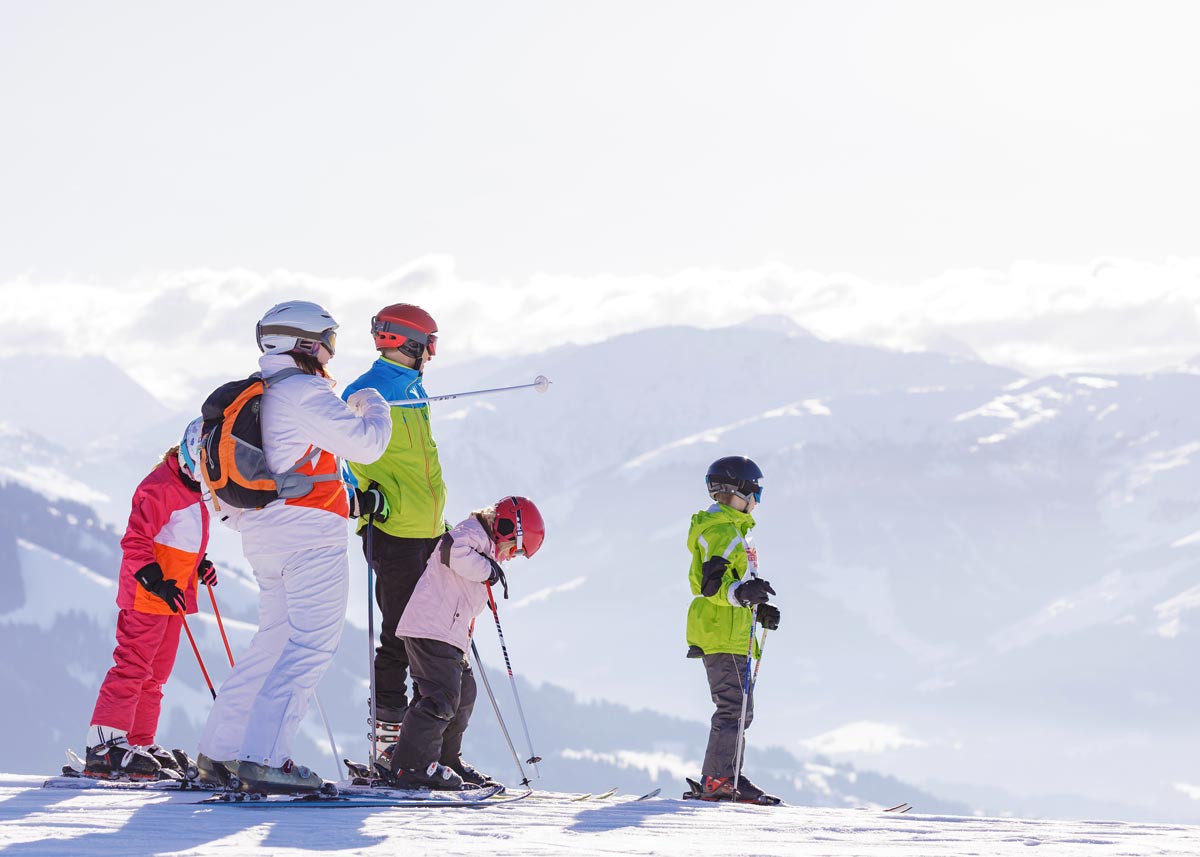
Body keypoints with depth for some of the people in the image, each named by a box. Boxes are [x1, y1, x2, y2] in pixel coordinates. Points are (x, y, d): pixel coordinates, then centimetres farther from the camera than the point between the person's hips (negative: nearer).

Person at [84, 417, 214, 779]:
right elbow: (135, 540, -22)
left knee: (155, 673, 13)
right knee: (133, 665, -14)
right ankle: (104, 745, -18)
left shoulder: (195, 488, 15)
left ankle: (140, 742, 20)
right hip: (146, 596, -10)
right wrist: (156, 581, -30)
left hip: (172, 595, 10)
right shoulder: (161, 488, -17)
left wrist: (199, 564, 15)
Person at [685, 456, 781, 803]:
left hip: (729, 635, 11)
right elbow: (712, 585, -22)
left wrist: (758, 609, 23)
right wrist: (743, 593, -38)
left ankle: (724, 778, 17)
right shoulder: (722, 532, -13)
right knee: (734, 708, -12)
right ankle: (717, 780, -13)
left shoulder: (727, 529, 21)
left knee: (739, 710, 13)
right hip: (722, 635, -11)